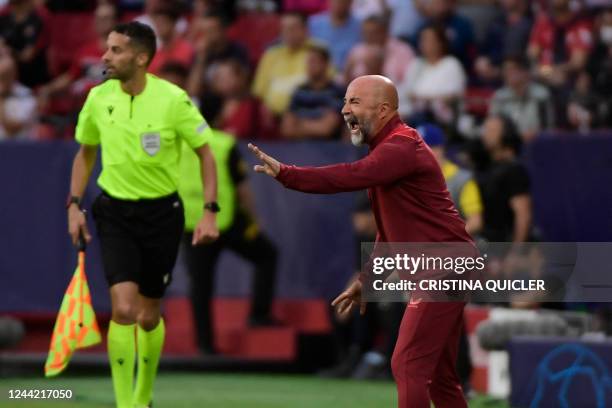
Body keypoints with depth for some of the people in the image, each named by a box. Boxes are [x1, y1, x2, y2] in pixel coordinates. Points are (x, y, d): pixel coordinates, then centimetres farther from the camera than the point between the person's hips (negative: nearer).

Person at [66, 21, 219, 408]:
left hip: (162, 212, -1)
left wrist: (210, 211, -10)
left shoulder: (173, 100, -14)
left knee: (149, 316, 9)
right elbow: (85, 153, 13)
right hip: (115, 212, 1)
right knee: (123, 308, -17)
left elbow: (205, 152, -4)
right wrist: (74, 205, 4)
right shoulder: (98, 98, -4)